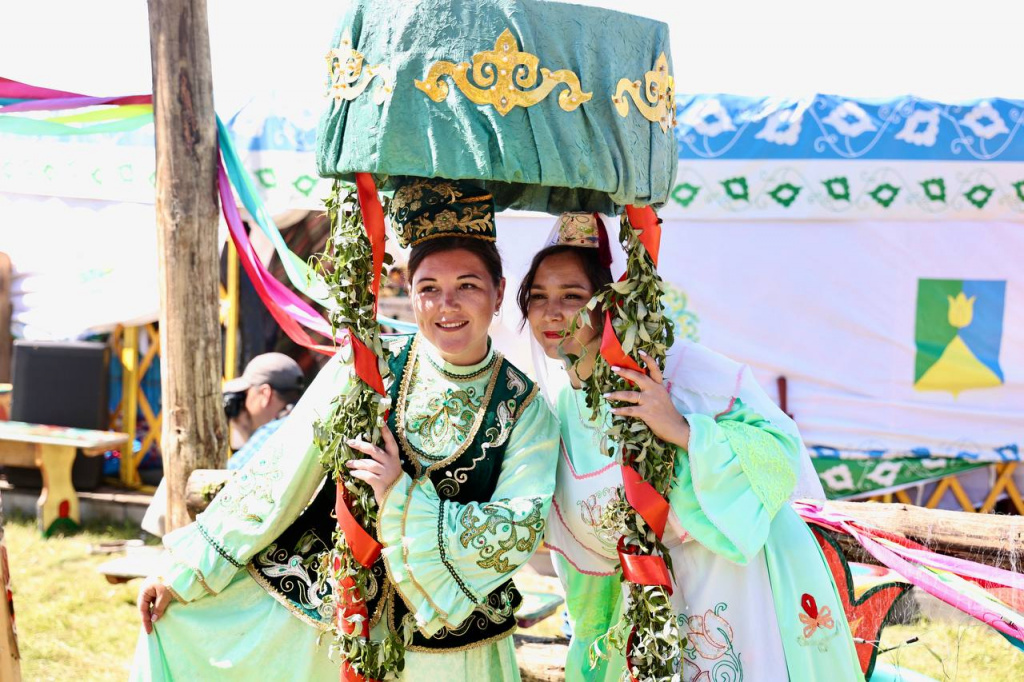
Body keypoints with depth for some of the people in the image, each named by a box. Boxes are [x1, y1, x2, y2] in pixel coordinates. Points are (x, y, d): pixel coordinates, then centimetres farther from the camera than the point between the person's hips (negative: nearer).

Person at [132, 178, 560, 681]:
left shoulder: (526, 410, -7)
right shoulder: (365, 369, -8)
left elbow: (520, 533, -14)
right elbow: (278, 478, -5)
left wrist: (403, 499, -24)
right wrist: (188, 572, -4)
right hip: (320, 607, 1)